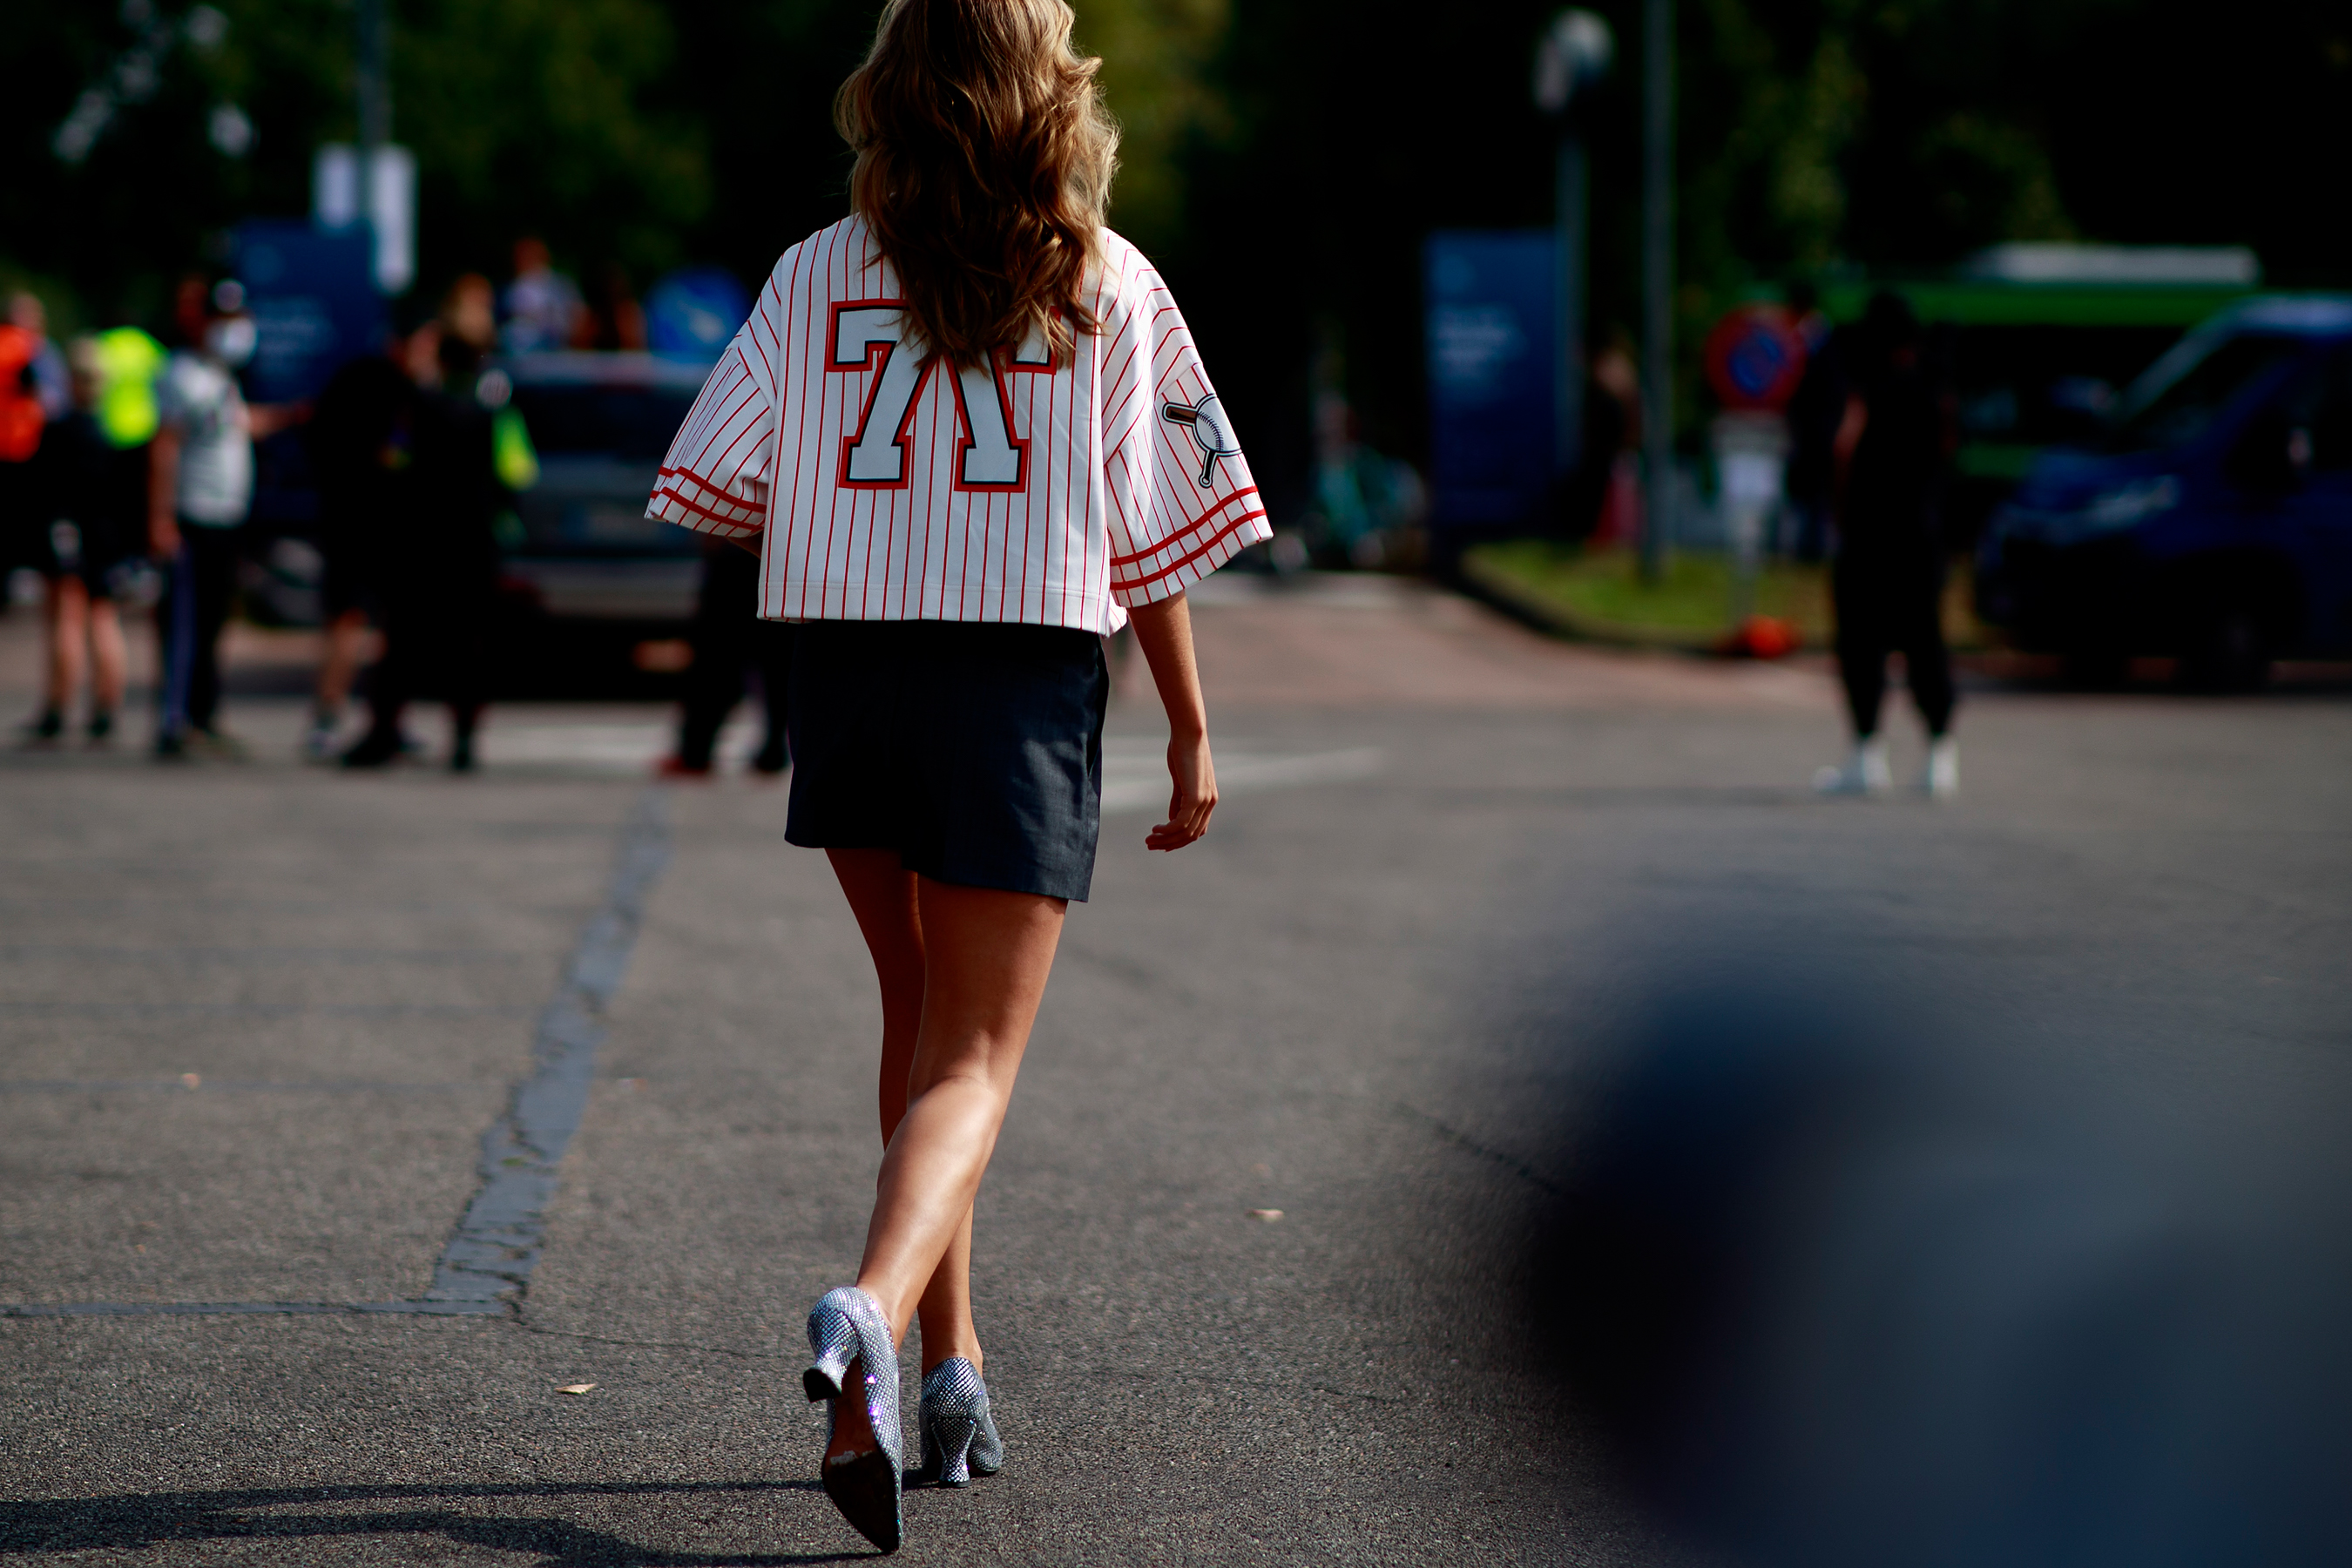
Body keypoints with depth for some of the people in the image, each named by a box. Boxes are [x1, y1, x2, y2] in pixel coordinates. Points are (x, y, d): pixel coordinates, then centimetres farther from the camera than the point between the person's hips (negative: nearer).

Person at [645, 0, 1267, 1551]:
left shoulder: (817, 276, 1)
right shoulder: (1108, 286, -2)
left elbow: (721, 492, 1)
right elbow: (1149, 529, -1)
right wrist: (1191, 728, 8)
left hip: (849, 671, 3)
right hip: (1029, 688, -2)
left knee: (922, 1019, 22)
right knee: (974, 1057, -1)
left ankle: (950, 1360, 24)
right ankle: (872, 1310, -28)